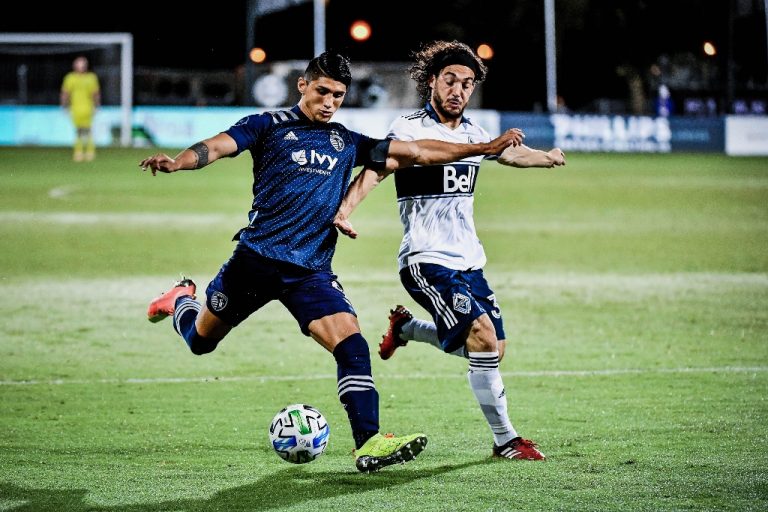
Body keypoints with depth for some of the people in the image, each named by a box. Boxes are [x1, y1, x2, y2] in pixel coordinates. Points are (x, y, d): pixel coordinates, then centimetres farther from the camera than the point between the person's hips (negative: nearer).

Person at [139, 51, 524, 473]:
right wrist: (175, 162, -33)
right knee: (201, 341, 14)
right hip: (255, 259, -2)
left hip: (311, 271, 2)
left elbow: (417, 152, 17)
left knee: (351, 344, -18)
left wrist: (485, 148, 12)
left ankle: (368, 445, -19)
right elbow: (217, 146, -13)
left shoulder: (348, 143, 14)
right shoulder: (270, 126, 1)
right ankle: (181, 299, 49)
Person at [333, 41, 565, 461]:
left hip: (469, 261, 8)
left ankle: (406, 328, 32)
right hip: (427, 261, -8)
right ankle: (505, 440, -10)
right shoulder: (410, 128, -11)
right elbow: (375, 170, -25)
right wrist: (344, 209, -40)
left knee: (492, 350, 8)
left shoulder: (472, 133, 10)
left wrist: (547, 157, 45)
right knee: (483, 336, -21)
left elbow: (508, 153, 32)